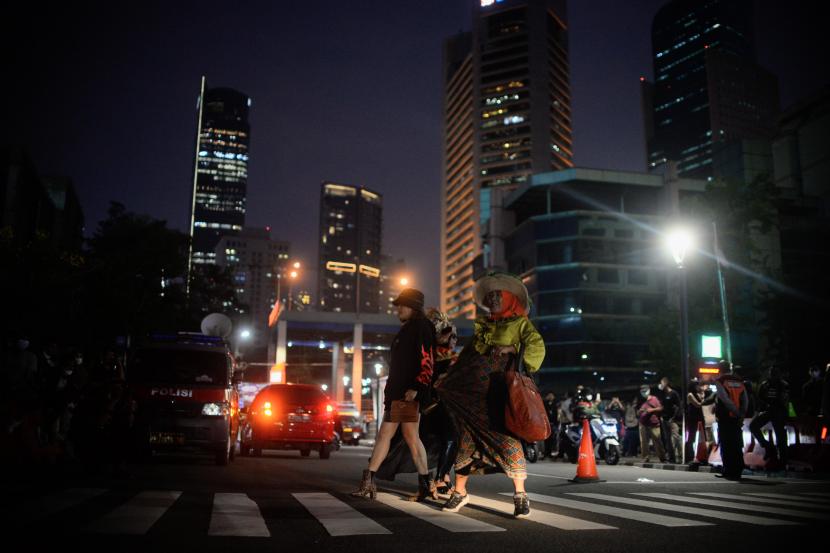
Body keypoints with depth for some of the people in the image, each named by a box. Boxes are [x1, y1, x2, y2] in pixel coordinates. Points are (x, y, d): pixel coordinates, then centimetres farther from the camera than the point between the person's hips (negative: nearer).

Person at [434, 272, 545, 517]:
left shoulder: (520, 322, 8)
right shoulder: (483, 323, 22)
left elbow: (536, 345, -8)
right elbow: (466, 354, 21)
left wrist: (526, 369, -22)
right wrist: (447, 379, 15)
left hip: (499, 386, -4)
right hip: (473, 386, 5)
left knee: (506, 434, -11)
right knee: (467, 435, 4)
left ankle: (520, 495, -1)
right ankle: (460, 492, 12)